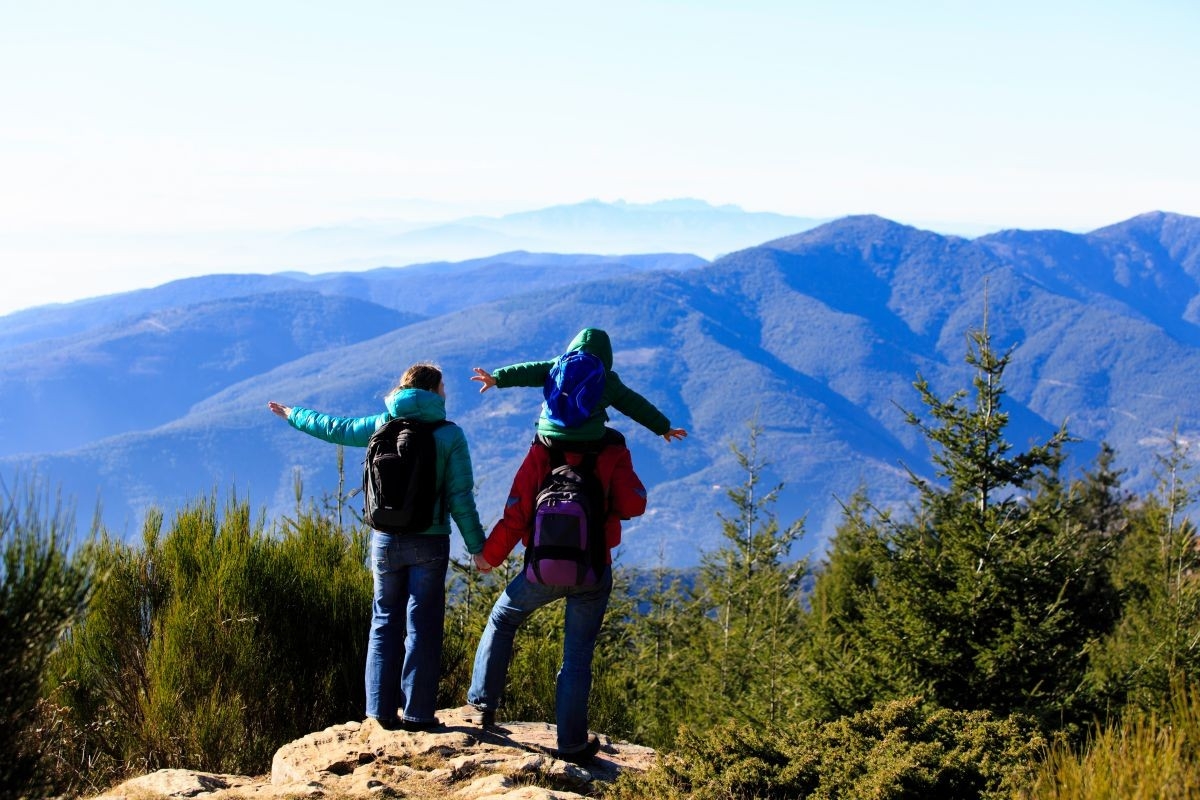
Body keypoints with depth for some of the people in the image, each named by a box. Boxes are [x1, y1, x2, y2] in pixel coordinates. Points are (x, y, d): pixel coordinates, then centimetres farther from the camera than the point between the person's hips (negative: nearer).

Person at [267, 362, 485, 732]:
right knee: (422, 626, 2)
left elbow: (333, 427, 17)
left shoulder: (382, 426, 3)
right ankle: (417, 712, 1)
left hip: (386, 541, 3)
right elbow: (460, 497, -8)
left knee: (385, 622, 11)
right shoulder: (449, 435, -6)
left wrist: (293, 415, 35)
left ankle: (382, 710, 10)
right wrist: (477, 546, -1)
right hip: (429, 543, -3)